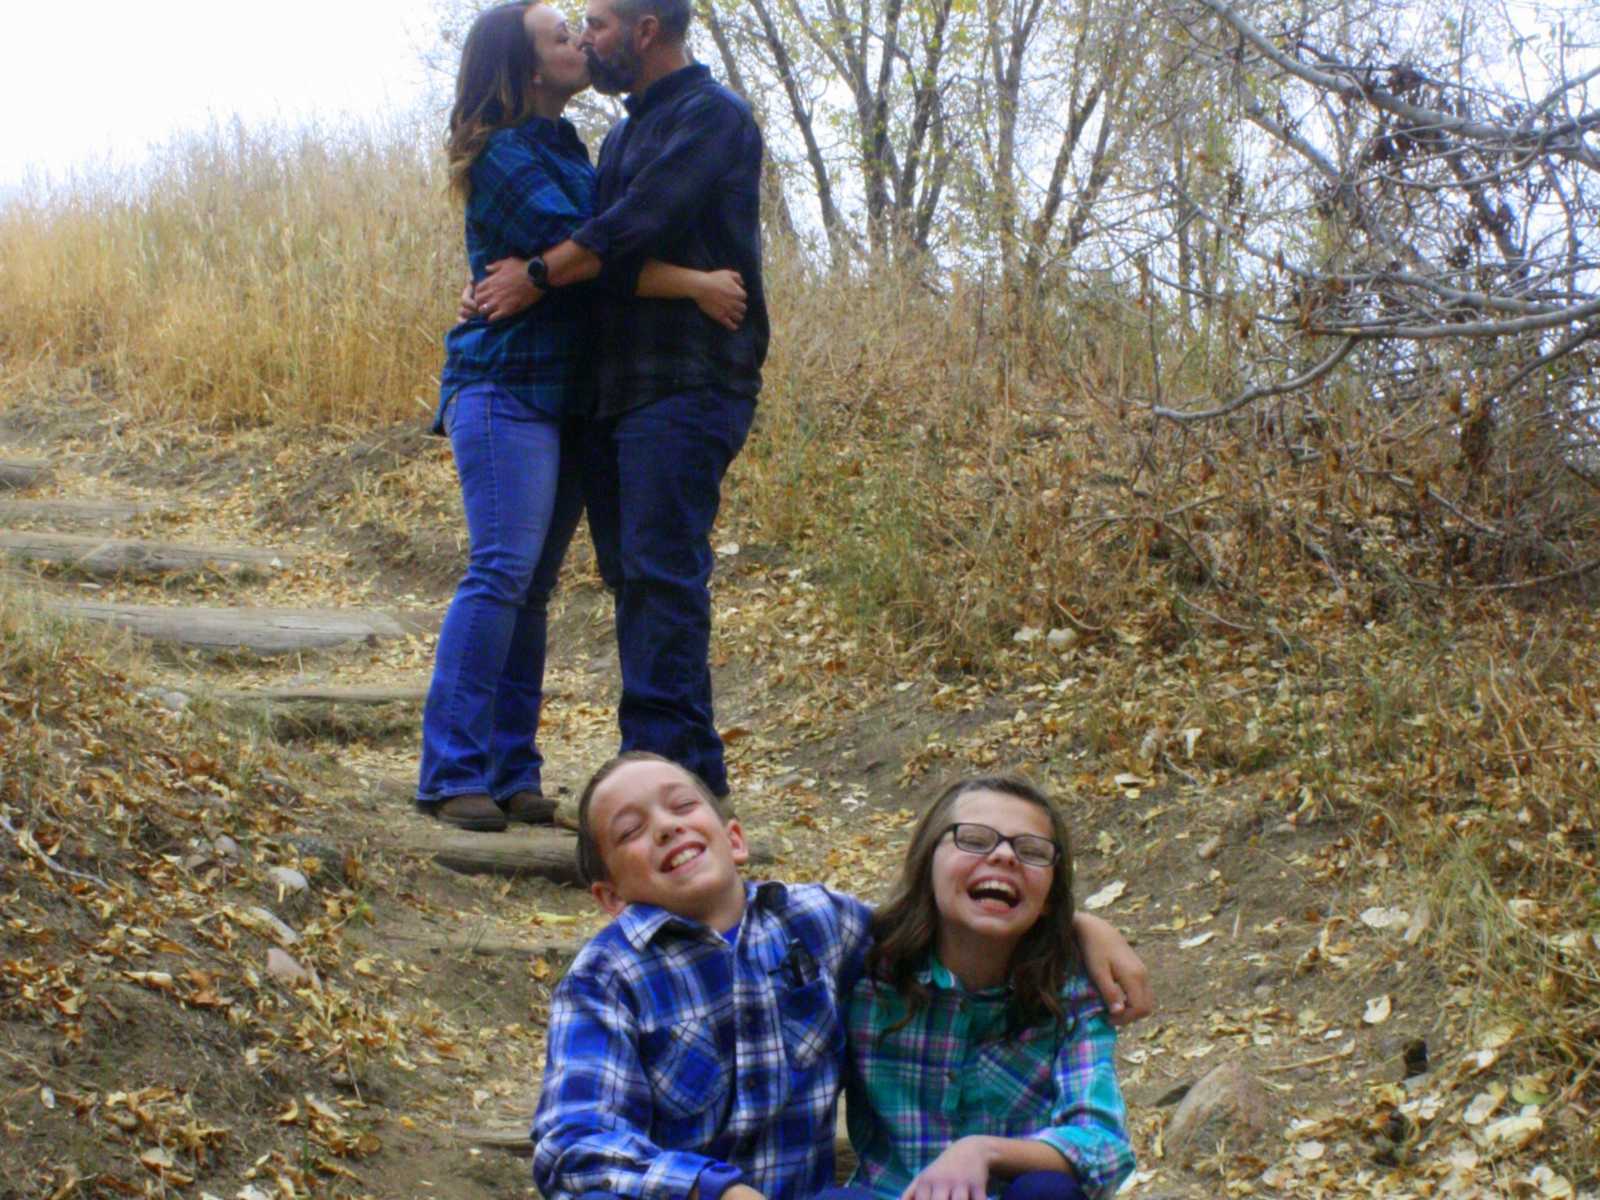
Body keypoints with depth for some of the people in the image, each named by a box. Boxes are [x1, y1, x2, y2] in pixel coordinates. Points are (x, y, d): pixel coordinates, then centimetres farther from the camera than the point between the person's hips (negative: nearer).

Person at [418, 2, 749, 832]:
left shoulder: (567, 149, 19)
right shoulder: (504, 156, -8)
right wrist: (697, 285, -17)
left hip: (564, 393, 8)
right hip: (505, 388, -8)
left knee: (534, 585, 6)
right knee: (503, 569, -15)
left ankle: (510, 772, 9)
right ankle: (453, 773, -12)